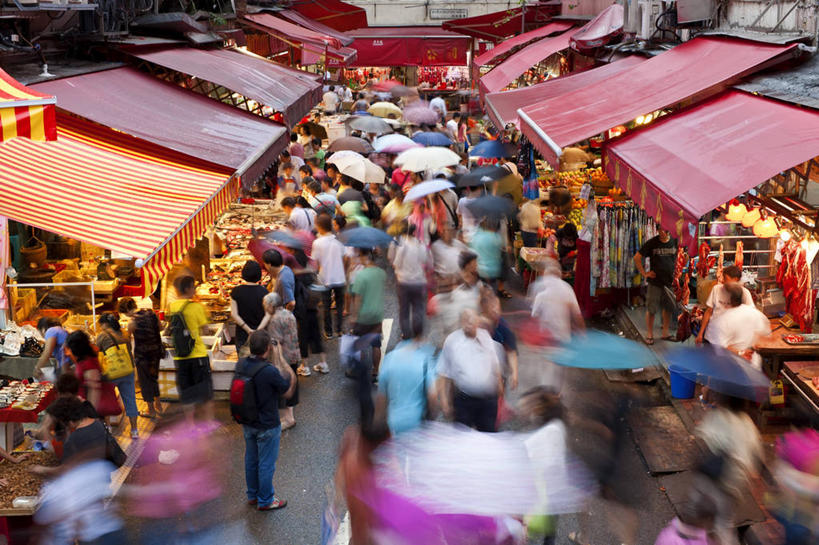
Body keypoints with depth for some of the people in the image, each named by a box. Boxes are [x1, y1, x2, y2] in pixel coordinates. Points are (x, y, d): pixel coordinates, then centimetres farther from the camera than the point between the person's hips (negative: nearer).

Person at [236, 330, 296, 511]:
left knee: (251, 459, 23)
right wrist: (279, 358, -15)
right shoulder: (270, 371, -31)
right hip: (267, 426, -7)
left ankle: (252, 495, 41)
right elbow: (288, 392, -15)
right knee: (266, 464, 11)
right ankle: (265, 501, 27)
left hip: (248, 423, 7)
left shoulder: (240, 365, -10)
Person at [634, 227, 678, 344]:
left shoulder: (674, 242, 0)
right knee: (651, 309, 0)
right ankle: (650, 335, 11)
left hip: (670, 281, 3)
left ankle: (665, 333, 23)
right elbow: (637, 258, -1)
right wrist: (644, 273, -5)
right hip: (655, 282, -3)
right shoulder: (652, 243, -6)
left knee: (668, 308, 10)